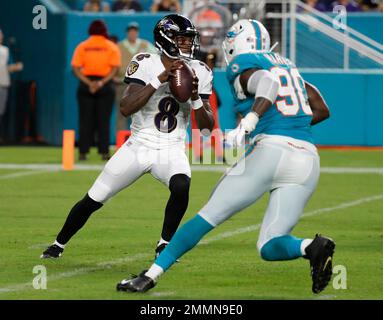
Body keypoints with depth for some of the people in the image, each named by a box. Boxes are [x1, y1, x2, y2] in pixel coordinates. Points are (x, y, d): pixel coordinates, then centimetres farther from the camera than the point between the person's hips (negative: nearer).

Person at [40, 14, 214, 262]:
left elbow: (207, 125, -1)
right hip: (139, 146, -1)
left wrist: (196, 98, -20)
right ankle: (59, 245, 27)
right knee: (93, 200, 3)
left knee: (182, 186, -32)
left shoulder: (199, 73, -3)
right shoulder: (145, 64, -12)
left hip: (171, 151, 1)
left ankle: (165, 246, -10)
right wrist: (159, 80, -30)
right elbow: (126, 108, -24)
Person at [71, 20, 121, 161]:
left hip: (86, 85, 1)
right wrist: (101, 83, -13)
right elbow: (114, 68, -8)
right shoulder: (112, 47, 2)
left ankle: (83, 152, -1)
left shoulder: (82, 46, 5)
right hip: (106, 85, -1)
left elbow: (76, 68, -5)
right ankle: (104, 152, 0)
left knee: (85, 120, 4)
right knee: (103, 120, 3)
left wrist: (89, 83, -12)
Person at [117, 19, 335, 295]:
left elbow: (268, 81, -19)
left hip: (270, 150, -6)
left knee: (208, 217, 4)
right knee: (270, 248, 6)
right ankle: (312, 247, -24)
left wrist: (250, 121, -32)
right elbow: (322, 110, 29)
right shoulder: (287, 64, 25)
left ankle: (151, 275, 4)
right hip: (308, 160, 6)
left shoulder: (242, 66, 4)